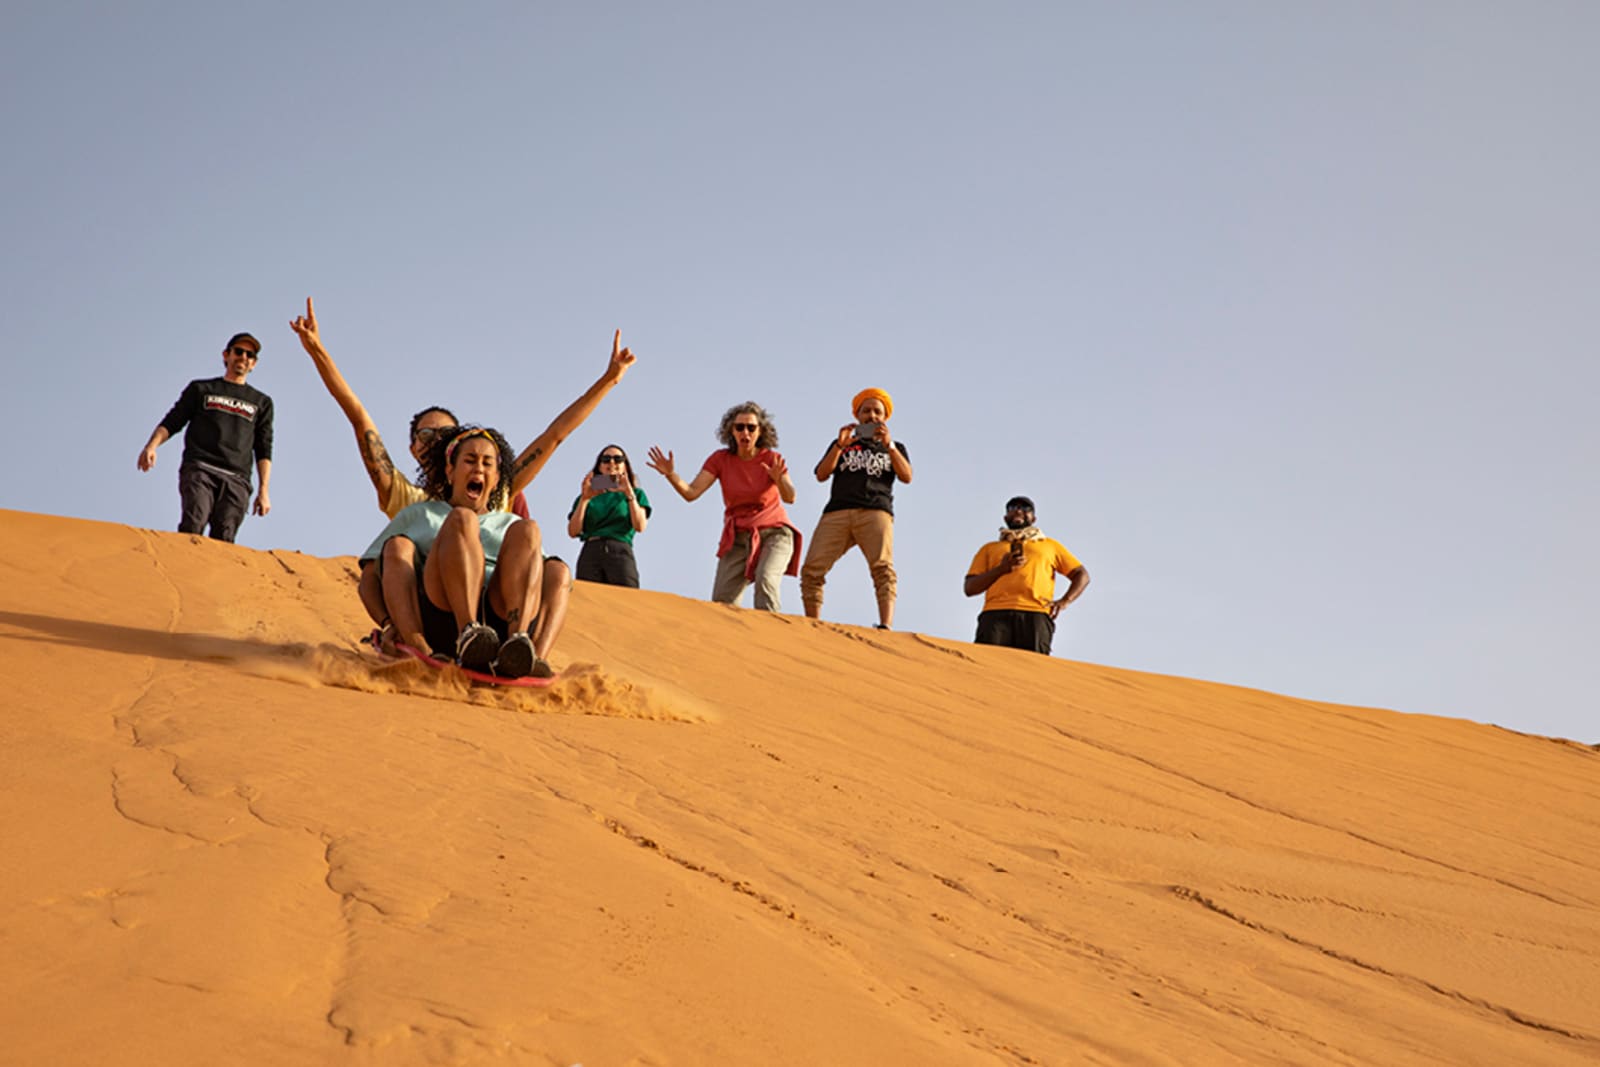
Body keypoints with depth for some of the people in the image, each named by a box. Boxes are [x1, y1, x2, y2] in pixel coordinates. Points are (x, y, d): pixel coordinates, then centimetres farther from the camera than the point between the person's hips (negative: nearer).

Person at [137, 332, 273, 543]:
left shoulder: (261, 402, 25)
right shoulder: (201, 389, 23)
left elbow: (264, 450, 19)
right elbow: (171, 422, 15)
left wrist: (263, 490, 7)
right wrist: (152, 445, -5)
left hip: (236, 479, 1)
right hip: (199, 469, -1)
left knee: (223, 537, -17)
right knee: (193, 524, -25)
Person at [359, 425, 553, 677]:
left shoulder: (509, 524, 34)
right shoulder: (417, 515, 31)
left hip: (501, 618, 2)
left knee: (525, 530, -22)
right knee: (461, 520, -24)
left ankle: (517, 643, -49)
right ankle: (467, 637, -49)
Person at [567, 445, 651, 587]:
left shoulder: (636, 494, 22)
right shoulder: (589, 496, 23)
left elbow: (640, 527, 4)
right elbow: (573, 531, 10)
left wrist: (630, 494, -3)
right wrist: (584, 499, 1)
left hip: (620, 553, -1)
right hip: (590, 553, 1)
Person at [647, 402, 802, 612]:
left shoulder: (771, 458, -8)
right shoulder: (720, 459, -3)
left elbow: (789, 498, -22)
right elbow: (691, 492, -11)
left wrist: (779, 480, -44)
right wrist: (670, 475, -29)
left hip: (773, 533, -3)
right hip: (738, 538, 3)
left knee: (765, 581, -30)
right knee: (722, 601, -8)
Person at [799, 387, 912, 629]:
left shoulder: (895, 449, 27)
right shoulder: (841, 444, 29)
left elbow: (906, 477, 7)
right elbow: (821, 475, 13)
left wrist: (888, 445, -6)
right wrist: (839, 446, -2)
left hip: (876, 512, -2)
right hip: (837, 513, 2)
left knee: (882, 568, -26)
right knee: (811, 569, -16)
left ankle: (886, 627, -40)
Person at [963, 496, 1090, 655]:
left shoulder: (1051, 546, 29)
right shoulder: (989, 549, 28)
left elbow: (1081, 575, 23)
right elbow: (970, 588, 16)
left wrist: (1065, 601, 3)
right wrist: (1001, 569, 0)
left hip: (1036, 616, 0)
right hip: (996, 614, 0)